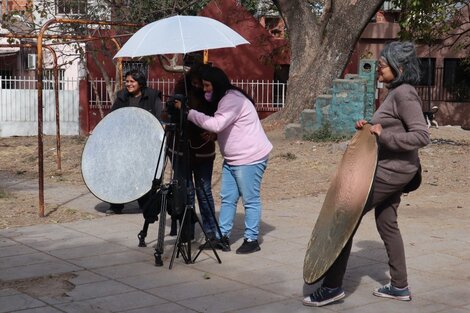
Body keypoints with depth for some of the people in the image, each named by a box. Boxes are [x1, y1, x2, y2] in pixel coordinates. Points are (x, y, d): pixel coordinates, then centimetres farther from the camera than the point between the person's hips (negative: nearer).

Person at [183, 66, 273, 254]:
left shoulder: (233, 99, -19)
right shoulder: (224, 99, 14)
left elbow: (217, 124, -30)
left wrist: (190, 113, -24)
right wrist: (209, 135, -1)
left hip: (250, 158, -11)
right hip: (232, 159, 11)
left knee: (250, 200, -2)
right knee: (227, 198, 10)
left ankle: (251, 240, 6)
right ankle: (223, 237, 15)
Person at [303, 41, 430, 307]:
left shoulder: (404, 94, -18)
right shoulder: (395, 92, 12)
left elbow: (422, 136, -24)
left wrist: (383, 136, -25)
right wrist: (369, 128, 5)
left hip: (392, 170, -10)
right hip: (390, 169, 10)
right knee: (387, 224, 17)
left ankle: (333, 287, -2)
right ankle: (400, 287, 28)